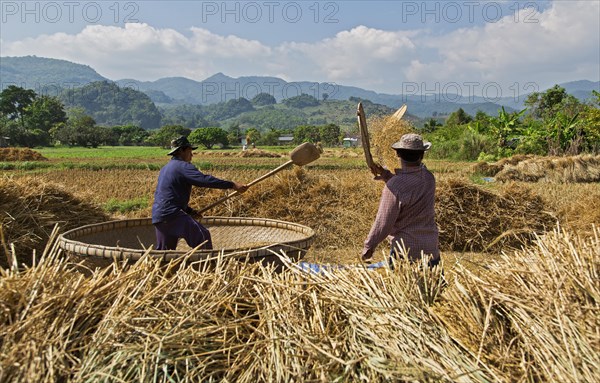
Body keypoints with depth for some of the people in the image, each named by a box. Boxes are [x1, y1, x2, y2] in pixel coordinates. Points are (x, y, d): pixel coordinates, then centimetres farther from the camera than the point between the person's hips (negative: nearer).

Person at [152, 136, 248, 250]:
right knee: (202, 235, -12)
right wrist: (233, 185, -21)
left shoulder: (165, 168, 24)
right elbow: (205, 180, -20)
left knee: (163, 252, 17)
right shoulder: (183, 166, -7)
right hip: (171, 214, -10)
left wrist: (189, 211, 23)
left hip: (158, 216, 10)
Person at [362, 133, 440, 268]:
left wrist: (368, 246, -1)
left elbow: (384, 222, -14)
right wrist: (387, 175, 9)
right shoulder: (429, 177, -2)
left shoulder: (395, 186, -21)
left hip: (405, 251, -6)